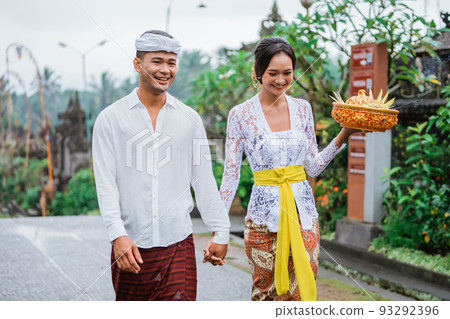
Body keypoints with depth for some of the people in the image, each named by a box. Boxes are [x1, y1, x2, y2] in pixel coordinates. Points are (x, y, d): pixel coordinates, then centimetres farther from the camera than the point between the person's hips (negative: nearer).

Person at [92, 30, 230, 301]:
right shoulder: (111, 118, 0)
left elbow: (204, 181, 11)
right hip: (130, 245, -1)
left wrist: (220, 232, 9)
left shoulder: (190, 119, 7)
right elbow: (106, 184, -6)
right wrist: (118, 235, -16)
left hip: (178, 241, 1)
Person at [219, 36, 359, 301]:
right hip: (263, 217, -3)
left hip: (303, 213, 3)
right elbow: (231, 174, -1)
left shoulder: (302, 109, 7)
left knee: (302, 293, 1)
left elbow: (313, 167, 10)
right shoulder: (241, 114, -3)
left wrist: (343, 136, -2)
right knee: (265, 294, 6)